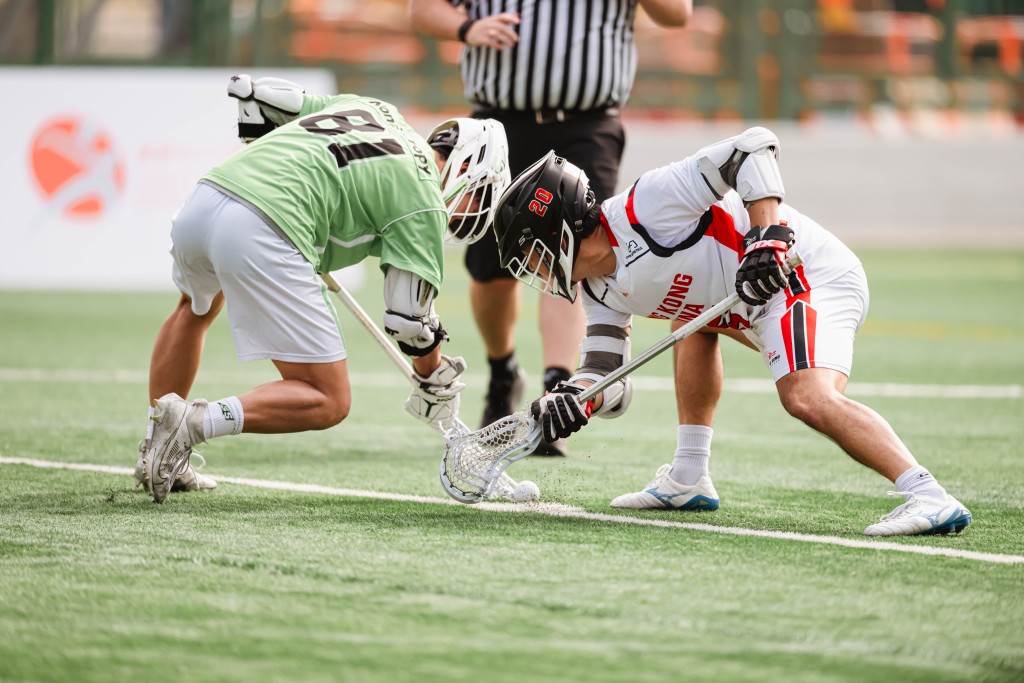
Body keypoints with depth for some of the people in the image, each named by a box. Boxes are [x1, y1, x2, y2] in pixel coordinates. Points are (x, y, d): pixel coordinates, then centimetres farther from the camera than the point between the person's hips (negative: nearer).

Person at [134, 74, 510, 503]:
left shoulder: (372, 109, 26)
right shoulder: (424, 201, 7)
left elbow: (252, 93, 29)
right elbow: (409, 317, 4)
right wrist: (437, 382, 22)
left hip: (202, 198, 8)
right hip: (263, 237, -8)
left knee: (196, 307, 41)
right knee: (328, 403, 2)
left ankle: (158, 452, 38)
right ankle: (195, 423, -15)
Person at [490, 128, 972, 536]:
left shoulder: (643, 206, -17)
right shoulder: (602, 290, 12)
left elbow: (752, 149, -18)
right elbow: (608, 386, 10)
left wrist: (769, 237, -28)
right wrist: (575, 400, -12)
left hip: (809, 274, -11)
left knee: (808, 398, -31)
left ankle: (928, 497, -38)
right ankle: (689, 479, 28)